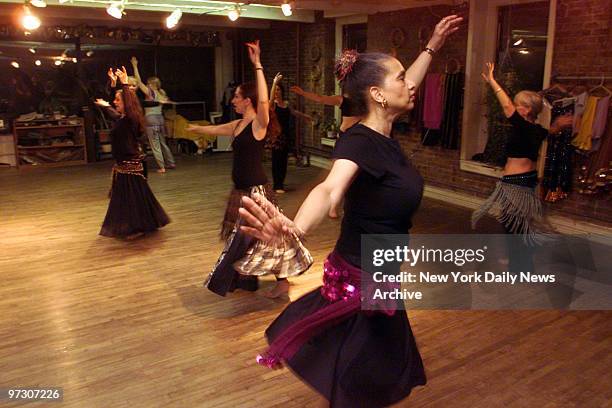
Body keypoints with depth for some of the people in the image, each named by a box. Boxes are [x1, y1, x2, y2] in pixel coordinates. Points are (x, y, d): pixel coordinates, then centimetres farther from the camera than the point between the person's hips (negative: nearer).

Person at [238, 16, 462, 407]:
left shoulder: (385, 134, 0)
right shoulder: (359, 140, -24)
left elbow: (410, 84, 21)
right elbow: (330, 189, -44)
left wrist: (432, 47, 32)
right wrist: (295, 229, -64)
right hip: (360, 280, -8)